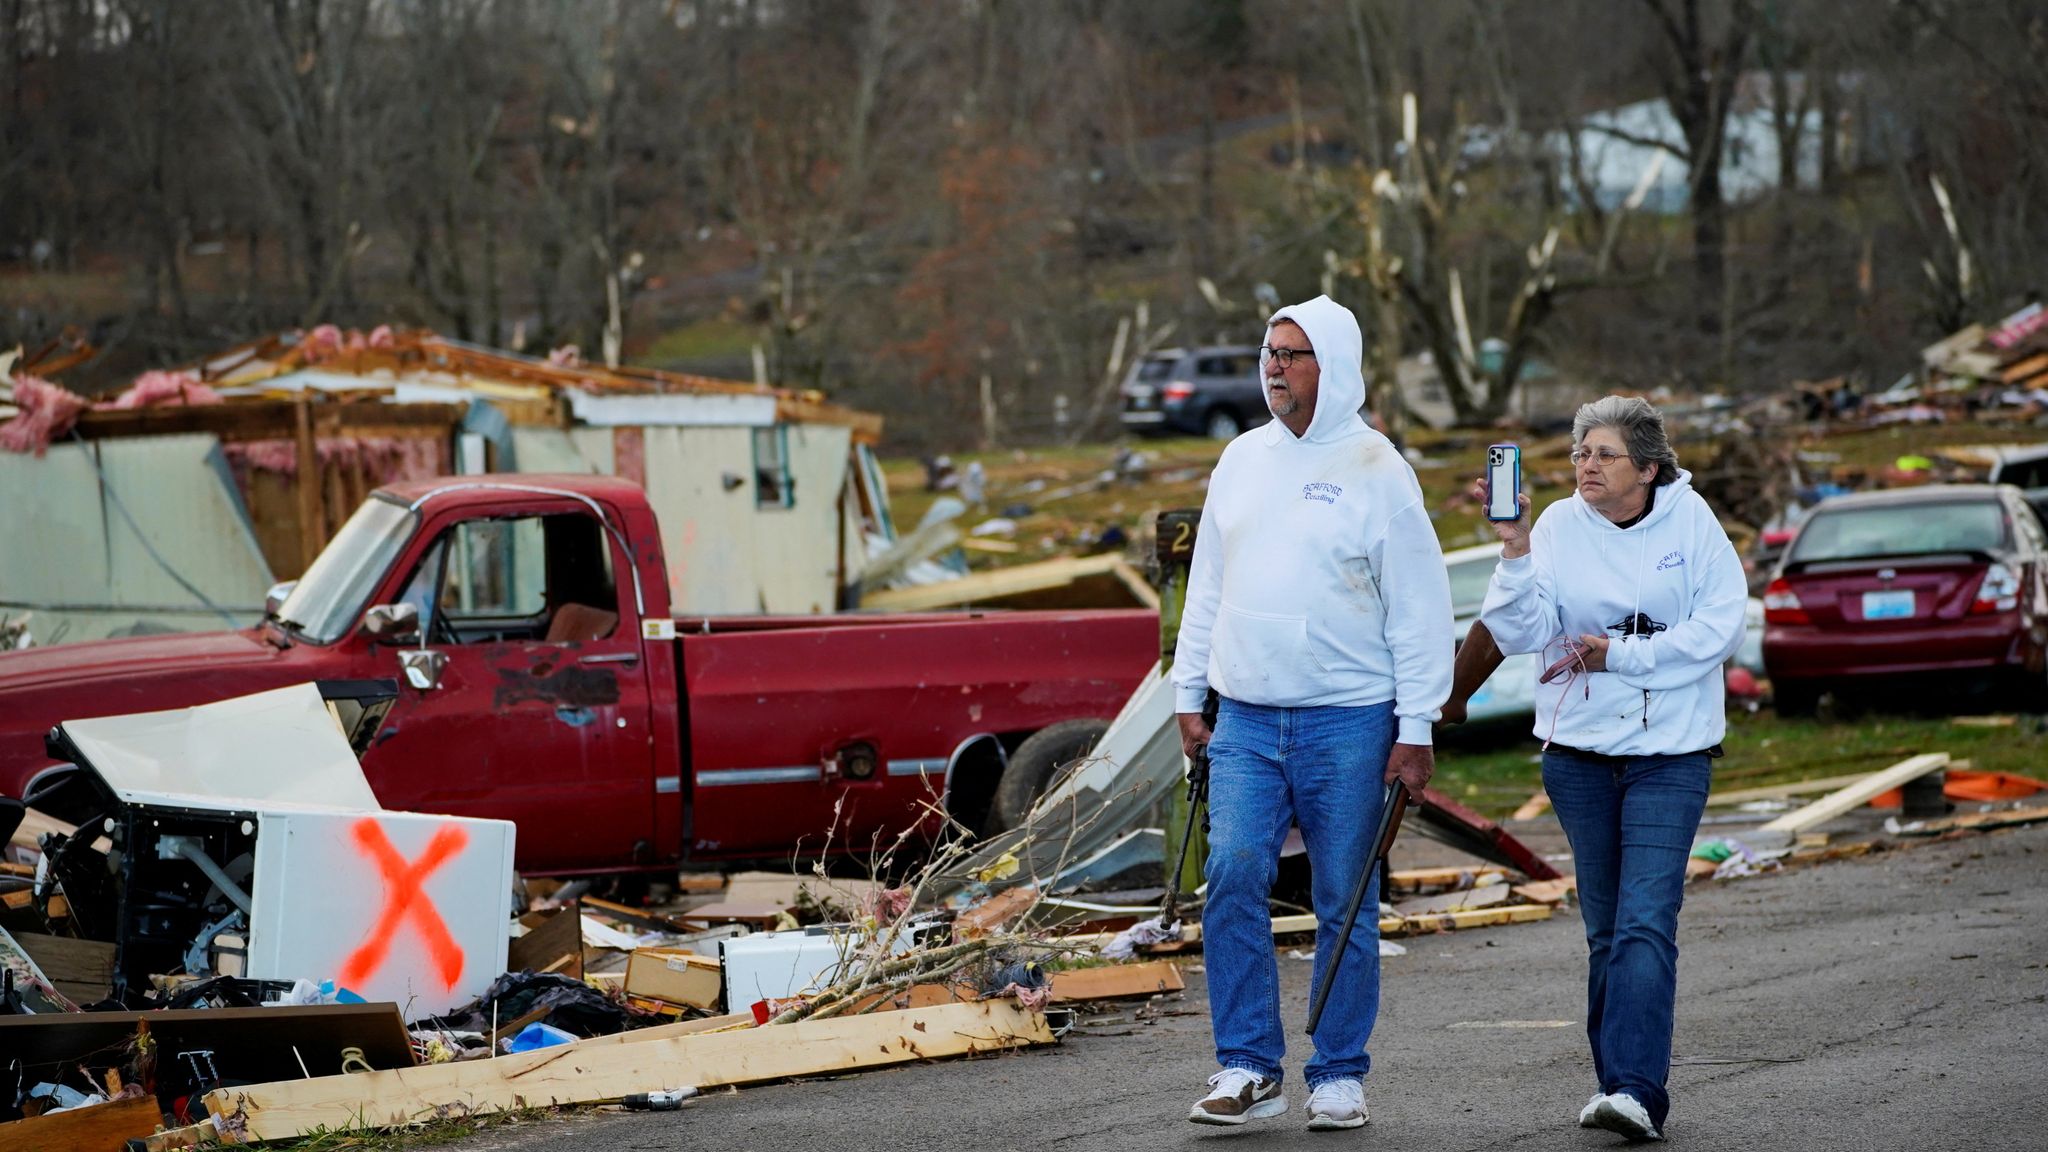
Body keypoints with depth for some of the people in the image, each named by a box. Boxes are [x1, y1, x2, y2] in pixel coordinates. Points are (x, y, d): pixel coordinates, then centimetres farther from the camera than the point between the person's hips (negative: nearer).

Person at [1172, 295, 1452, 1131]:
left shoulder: (1376, 470, -4)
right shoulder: (1241, 460, 11)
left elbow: (1420, 610, -4)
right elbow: (1208, 585, 18)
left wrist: (1415, 730, -8)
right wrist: (1188, 695, 13)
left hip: (1348, 722, -4)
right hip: (1246, 719, 4)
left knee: (1345, 904, 2)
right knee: (1232, 877, -11)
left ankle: (1339, 1077, 12)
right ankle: (1248, 1068, -4)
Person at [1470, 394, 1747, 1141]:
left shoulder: (1690, 520, -4)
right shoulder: (1559, 527, -1)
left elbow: (1720, 625, -8)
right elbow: (1521, 636, -9)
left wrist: (1619, 653, -12)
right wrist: (1515, 550, -21)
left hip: (1669, 751, -3)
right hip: (1579, 750, 3)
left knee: (1645, 924, -13)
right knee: (1605, 929, 9)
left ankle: (1635, 1091, -21)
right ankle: (1619, 1086, 18)